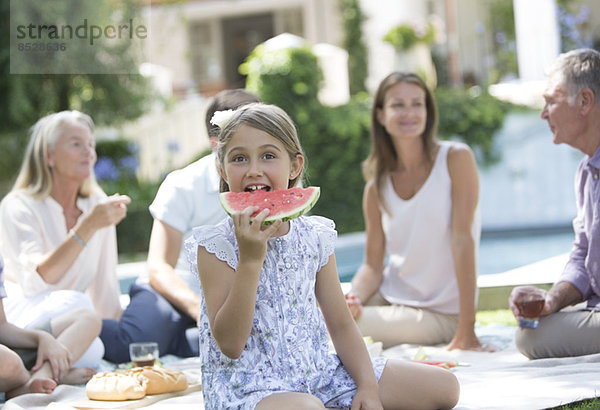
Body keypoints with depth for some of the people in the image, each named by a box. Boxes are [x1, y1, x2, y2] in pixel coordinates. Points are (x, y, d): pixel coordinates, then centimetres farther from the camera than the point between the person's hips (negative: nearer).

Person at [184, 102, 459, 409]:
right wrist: (250, 259, -24)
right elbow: (230, 344, -17)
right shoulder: (216, 246, -9)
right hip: (248, 385, -6)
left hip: (317, 372, 6)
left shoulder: (315, 237, 5)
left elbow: (340, 325, 11)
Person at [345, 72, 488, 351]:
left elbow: (462, 239, -16)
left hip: (442, 313, -5)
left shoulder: (455, 158, -10)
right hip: (391, 296, 5)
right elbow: (373, 265, 2)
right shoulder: (376, 188, 3)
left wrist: (467, 331, -21)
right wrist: (352, 299, -22)